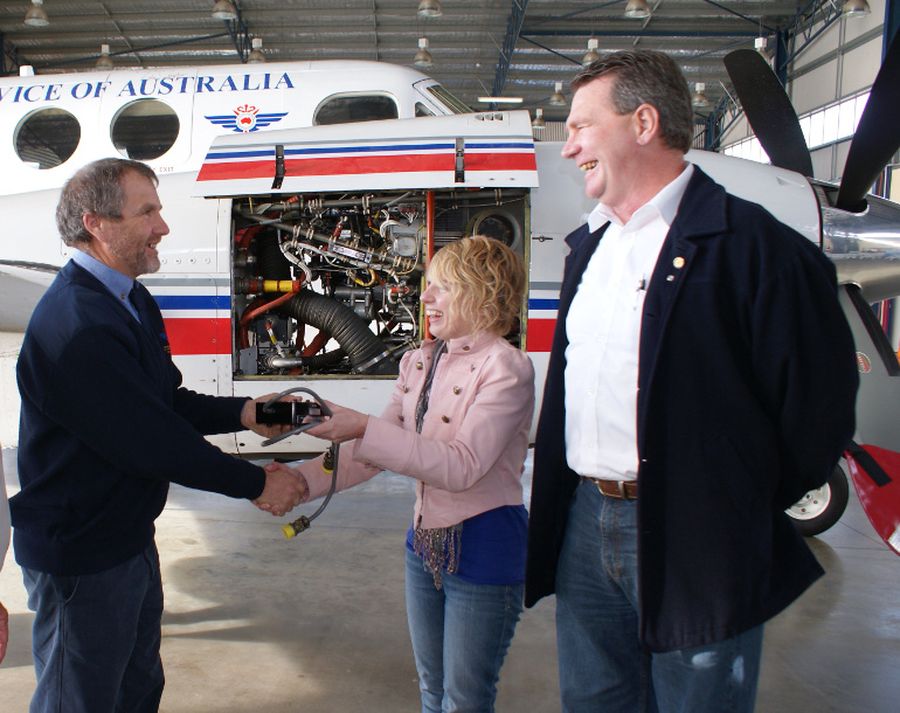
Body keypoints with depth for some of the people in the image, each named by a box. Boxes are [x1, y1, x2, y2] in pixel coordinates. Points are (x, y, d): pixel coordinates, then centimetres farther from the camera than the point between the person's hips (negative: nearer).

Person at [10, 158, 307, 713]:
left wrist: (243, 413, -7)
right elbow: (151, 440, -28)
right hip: (81, 557, -9)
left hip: (130, 536, 9)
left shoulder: (133, 301, 6)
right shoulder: (75, 326, -29)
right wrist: (256, 483, -18)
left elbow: (167, 402, 9)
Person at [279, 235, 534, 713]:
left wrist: (362, 428, -29)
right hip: (425, 541, 7)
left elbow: (461, 466, -26)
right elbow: (376, 451, 6)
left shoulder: (506, 368, -17)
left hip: (483, 547, -7)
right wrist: (302, 480, -7)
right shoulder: (420, 361, 5)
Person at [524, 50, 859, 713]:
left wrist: (739, 511, -2)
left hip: (695, 546, -7)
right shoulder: (588, 246, 13)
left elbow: (817, 409, -12)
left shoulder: (755, 245, -13)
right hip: (584, 528, 7)